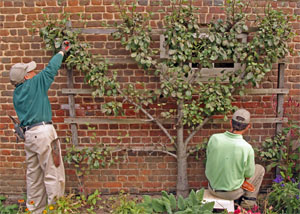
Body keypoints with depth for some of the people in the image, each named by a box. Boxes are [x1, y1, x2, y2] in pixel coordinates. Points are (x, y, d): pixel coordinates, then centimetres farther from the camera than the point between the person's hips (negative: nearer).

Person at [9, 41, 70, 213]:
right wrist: (62, 51, 13)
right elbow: (51, 68, 1)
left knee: (34, 174, 15)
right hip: (43, 131, -8)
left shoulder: (17, 94, 15)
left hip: (29, 133, 8)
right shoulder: (35, 83, -5)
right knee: (53, 173, -1)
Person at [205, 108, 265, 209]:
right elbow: (248, 174, -10)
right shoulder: (247, 148, -26)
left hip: (212, 188, 3)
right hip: (232, 193, -3)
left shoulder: (214, 138, -19)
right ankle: (249, 201, 24)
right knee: (260, 169, 19)